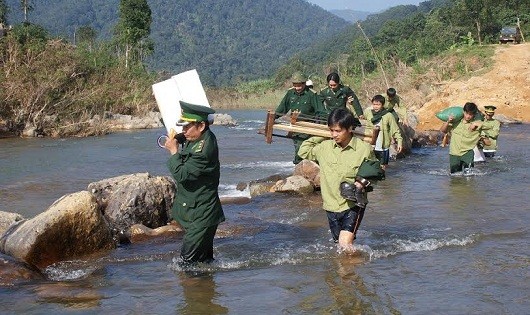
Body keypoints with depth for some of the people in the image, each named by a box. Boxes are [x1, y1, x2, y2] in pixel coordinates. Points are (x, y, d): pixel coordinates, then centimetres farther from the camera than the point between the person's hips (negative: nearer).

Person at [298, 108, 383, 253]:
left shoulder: (364, 149, -8)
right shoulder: (324, 147, 0)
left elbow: (375, 172, 6)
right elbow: (303, 151, 16)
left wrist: (364, 182, -12)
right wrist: (319, 137, 6)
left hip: (353, 204, -4)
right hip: (331, 205, 4)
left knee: (345, 244, -17)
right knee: (339, 243, 11)